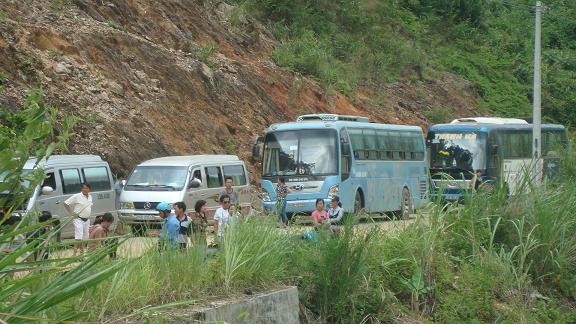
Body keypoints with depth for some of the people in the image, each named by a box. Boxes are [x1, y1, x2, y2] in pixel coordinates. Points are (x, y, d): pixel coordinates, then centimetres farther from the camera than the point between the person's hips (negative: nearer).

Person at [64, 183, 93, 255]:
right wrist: (71, 213, -13)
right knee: (78, 238, -16)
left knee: (85, 238, 12)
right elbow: (66, 203, -11)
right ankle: (75, 254, -16)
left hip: (86, 220, 7)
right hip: (78, 219, -7)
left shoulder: (90, 197, 10)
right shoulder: (77, 196, -11)